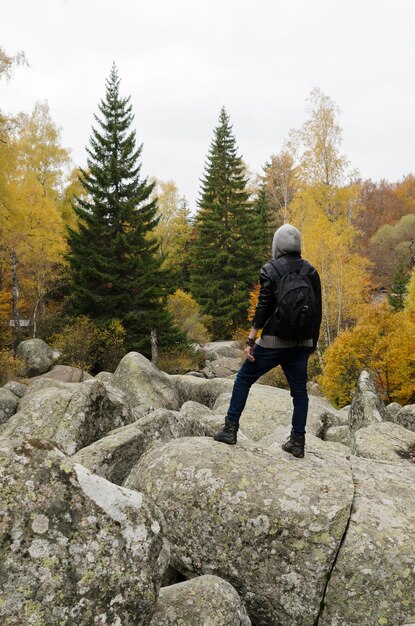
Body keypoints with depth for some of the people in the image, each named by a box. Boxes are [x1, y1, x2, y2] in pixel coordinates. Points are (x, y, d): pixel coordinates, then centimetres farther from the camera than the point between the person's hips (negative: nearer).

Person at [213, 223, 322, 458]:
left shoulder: (269, 270, -6)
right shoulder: (311, 271, 6)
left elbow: (264, 307, -13)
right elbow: (317, 310, 7)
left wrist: (250, 340, -10)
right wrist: (313, 342, 16)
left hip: (273, 341, -4)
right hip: (301, 342, 4)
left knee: (244, 379, 11)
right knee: (299, 390, 12)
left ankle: (230, 430, 12)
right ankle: (298, 442, 14)